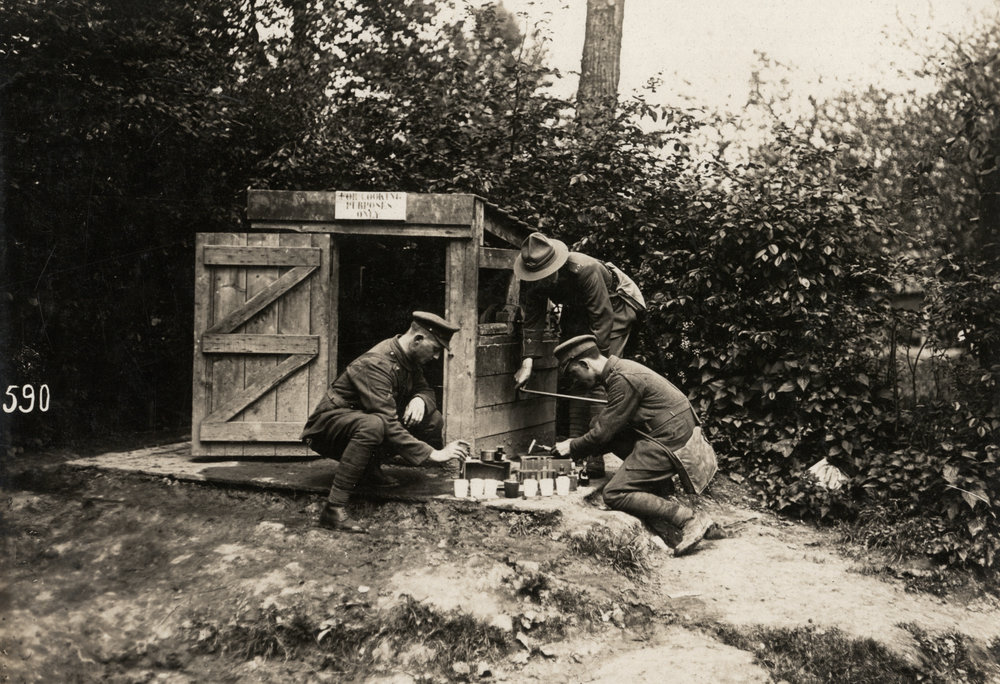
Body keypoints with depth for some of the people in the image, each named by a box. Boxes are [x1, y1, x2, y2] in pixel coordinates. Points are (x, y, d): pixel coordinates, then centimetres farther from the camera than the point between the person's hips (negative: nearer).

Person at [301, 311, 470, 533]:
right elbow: (389, 426, -34)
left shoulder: (409, 359, -1)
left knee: (432, 420, -7)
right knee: (373, 425, -42)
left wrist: (420, 399, -13)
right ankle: (333, 510, -37)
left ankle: (370, 468, 3)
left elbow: (425, 389, 13)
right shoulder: (375, 365, -29)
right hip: (329, 425, -8)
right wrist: (432, 453, -34)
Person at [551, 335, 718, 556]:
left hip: (669, 443, -10)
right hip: (672, 435, 10)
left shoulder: (624, 380, -18)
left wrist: (572, 448, 1)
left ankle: (690, 519, -11)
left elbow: (604, 432, -15)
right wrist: (578, 445, 13)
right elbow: (608, 427, 20)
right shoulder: (619, 369, 12)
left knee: (615, 495, -9)